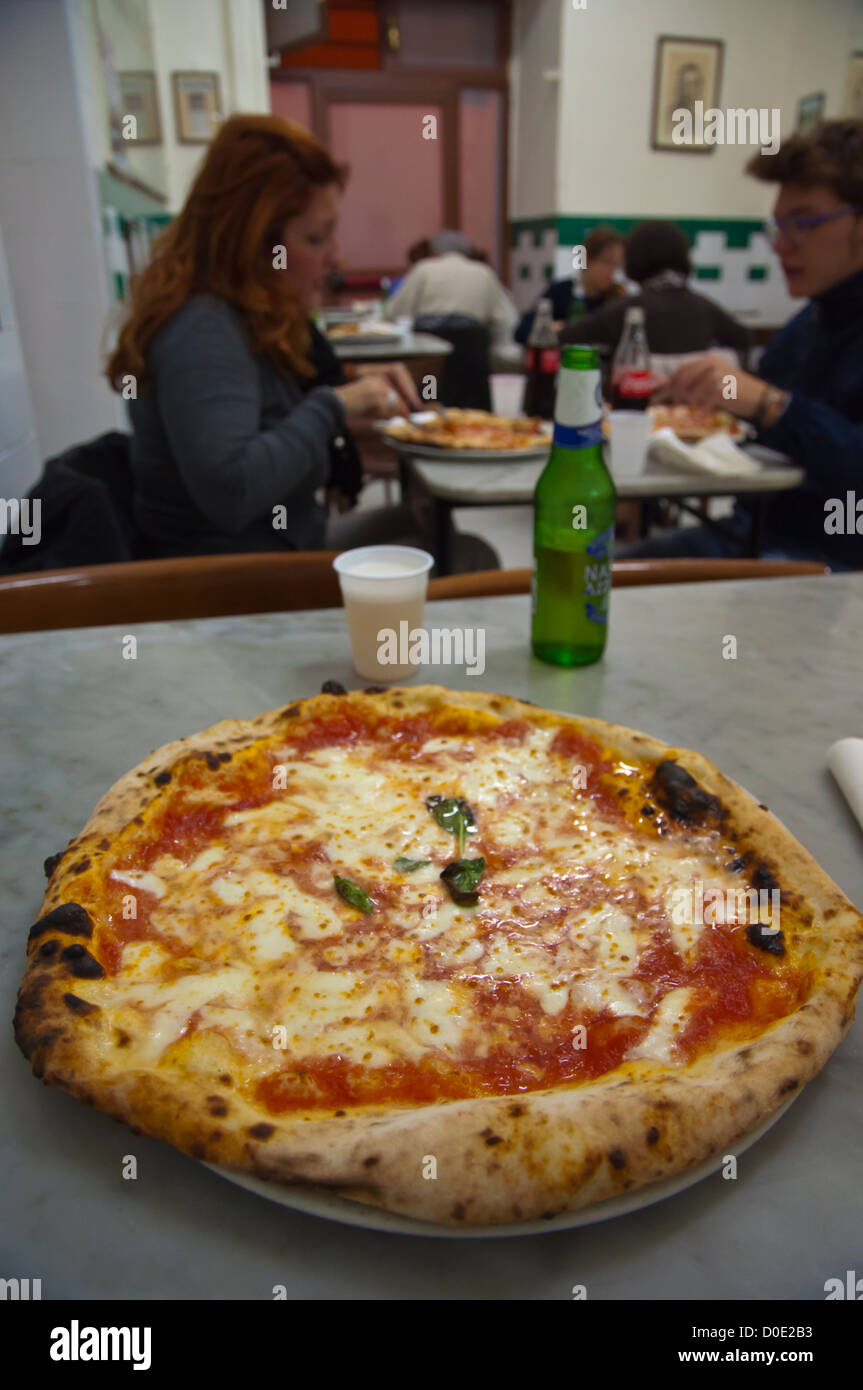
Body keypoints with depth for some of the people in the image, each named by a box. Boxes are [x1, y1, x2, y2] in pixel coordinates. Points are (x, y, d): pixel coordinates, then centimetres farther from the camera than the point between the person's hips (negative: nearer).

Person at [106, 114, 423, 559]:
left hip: (289, 541, 10)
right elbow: (227, 492, -35)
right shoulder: (201, 331, -23)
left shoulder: (253, 315, 6)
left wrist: (357, 386, 3)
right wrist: (333, 406, -24)